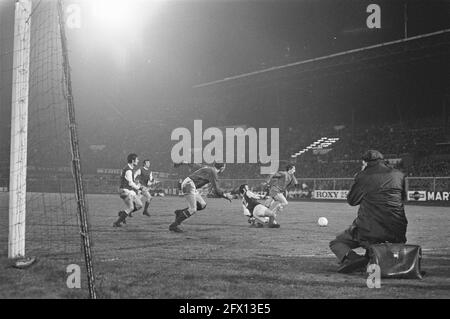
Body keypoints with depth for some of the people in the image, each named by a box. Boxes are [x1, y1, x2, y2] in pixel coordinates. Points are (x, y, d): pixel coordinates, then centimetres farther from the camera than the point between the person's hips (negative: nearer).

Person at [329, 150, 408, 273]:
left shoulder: (363, 176, -4)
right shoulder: (399, 175, 8)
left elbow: (351, 200, 8)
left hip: (369, 231, -5)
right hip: (397, 231, 5)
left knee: (336, 243, 13)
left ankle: (350, 258, -20)